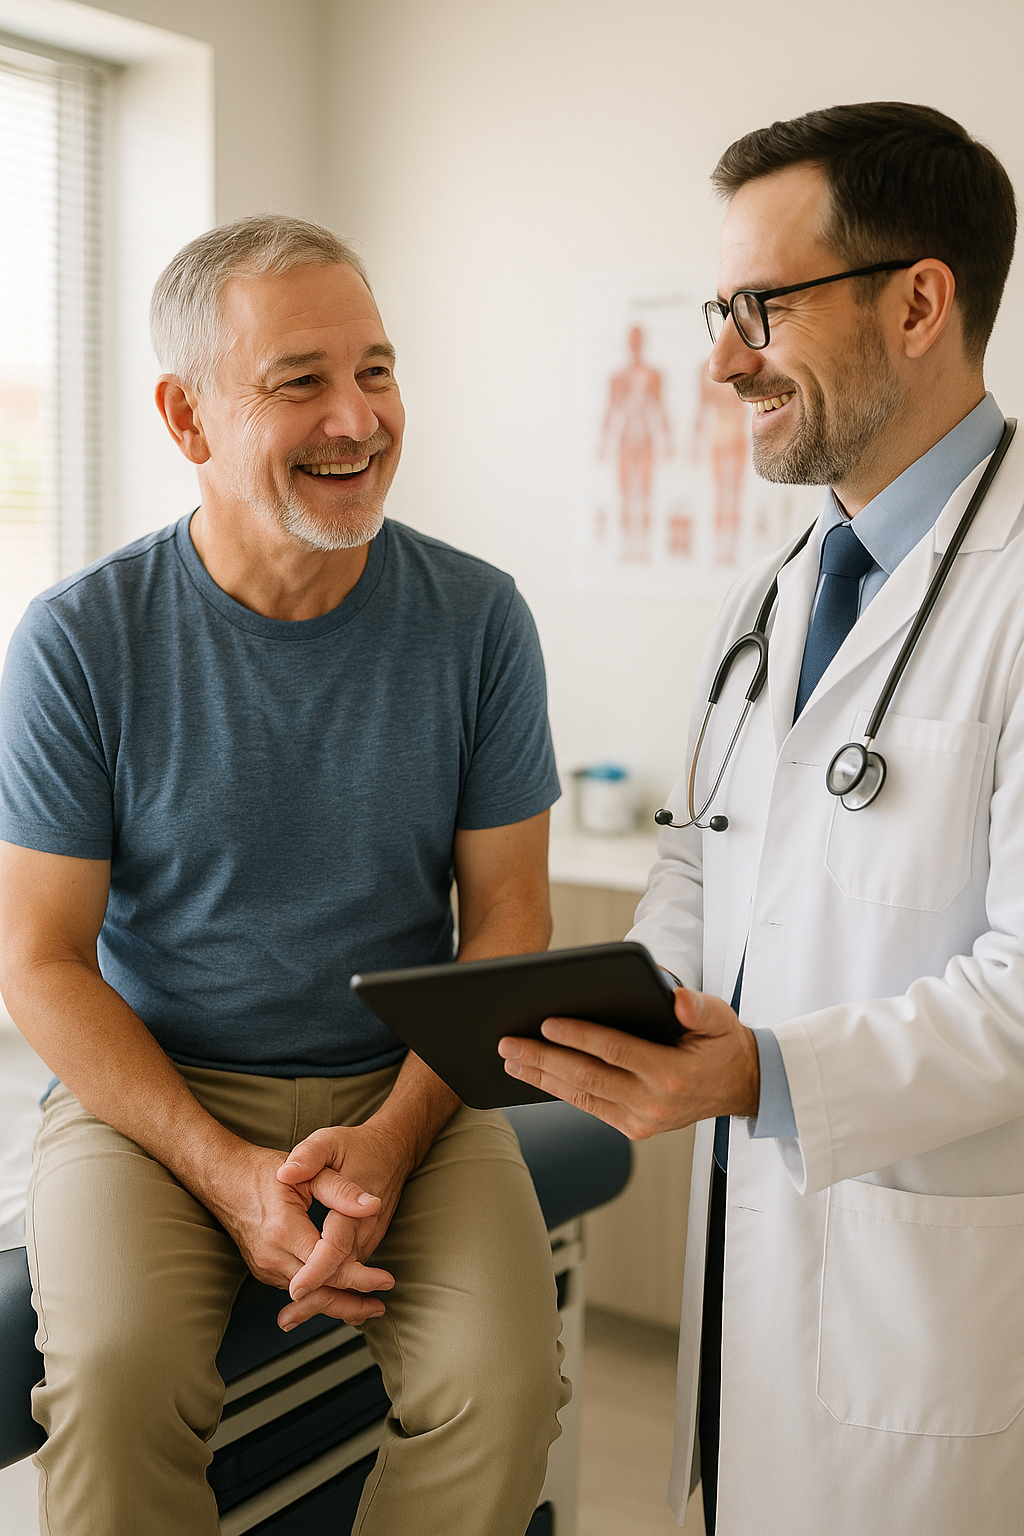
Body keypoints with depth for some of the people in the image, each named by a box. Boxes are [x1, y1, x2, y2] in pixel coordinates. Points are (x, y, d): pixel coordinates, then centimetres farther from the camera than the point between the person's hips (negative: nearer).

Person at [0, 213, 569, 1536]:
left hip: (410, 1085, 2)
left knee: (504, 1380, -21)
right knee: (119, 1376, -28)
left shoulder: (478, 620, -4)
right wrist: (227, 1173, -16)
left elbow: (506, 917, 0)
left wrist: (386, 1144, -14)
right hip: (149, 1085, -1)